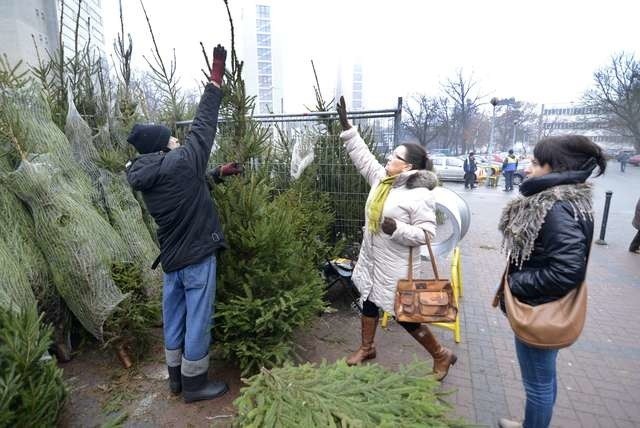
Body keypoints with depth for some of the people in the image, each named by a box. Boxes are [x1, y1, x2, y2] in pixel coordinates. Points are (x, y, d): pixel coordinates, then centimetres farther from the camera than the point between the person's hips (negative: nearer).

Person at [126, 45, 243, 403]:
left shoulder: (144, 178, 5)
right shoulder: (181, 162, -16)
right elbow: (204, 123, -8)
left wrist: (219, 173, 15)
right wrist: (216, 78, -1)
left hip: (170, 257, 8)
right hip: (196, 255, -7)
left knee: (174, 316, 18)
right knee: (198, 319, 6)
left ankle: (176, 377, 35)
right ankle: (195, 384, 22)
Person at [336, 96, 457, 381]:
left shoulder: (419, 196, -21)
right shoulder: (381, 178, 0)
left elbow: (426, 234, -21)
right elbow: (361, 154, 5)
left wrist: (398, 228, -35)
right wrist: (345, 124, 3)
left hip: (397, 266, -8)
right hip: (371, 258, 8)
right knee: (369, 301, 21)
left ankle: (441, 356, 31)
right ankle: (367, 348, 44)